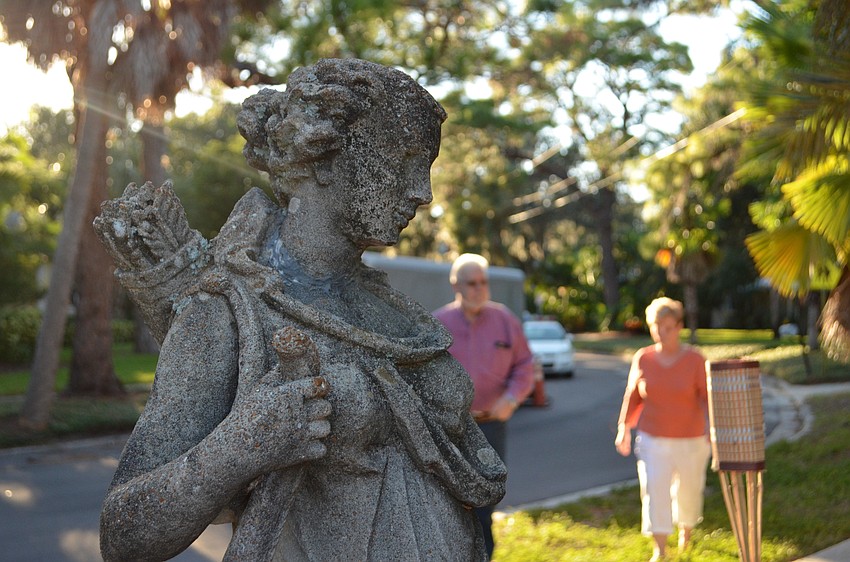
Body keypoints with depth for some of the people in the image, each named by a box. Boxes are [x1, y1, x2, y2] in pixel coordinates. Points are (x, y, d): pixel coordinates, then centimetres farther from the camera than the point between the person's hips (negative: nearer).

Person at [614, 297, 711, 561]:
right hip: (652, 440, 1)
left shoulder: (695, 360, -10)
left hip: (690, 441, -1)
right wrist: (624, 428, 6)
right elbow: (633, 396, 9)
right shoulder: (643, 359, -2)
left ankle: (686, 530, 43)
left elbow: (708, 397, -13)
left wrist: (713, 429, -27)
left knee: (688, 491, 13)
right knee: (654, 491, -11)